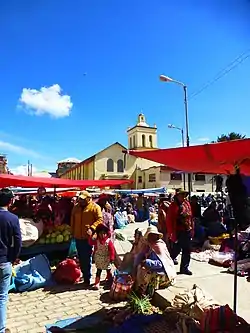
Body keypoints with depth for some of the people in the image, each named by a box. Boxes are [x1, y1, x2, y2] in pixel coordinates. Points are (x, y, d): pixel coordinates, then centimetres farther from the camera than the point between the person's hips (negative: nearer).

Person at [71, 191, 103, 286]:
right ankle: (85, 276, 32)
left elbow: (99, 219, -13)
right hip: (78, 237, 6)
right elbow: (72, 220, 19)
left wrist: (92, 229, -24)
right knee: (81, 258, 15)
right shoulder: (76, 207, 11)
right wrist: (73, 232, 15)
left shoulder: (95, 207, -7)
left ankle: (87, 279, 13)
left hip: (88, 237, -6)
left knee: (87, 258, 0)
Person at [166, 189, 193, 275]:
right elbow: (169, 220, -15)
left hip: (188, 231, 7)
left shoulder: (187, 203, 8)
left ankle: (184, 268, 27)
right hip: (178, 232, -7)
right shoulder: (173, 205, -12)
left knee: (187, 251, 13)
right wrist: (172, 233, -16)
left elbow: (190, 217, 13)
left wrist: (192, 229, 11)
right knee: (176, 250, 2)